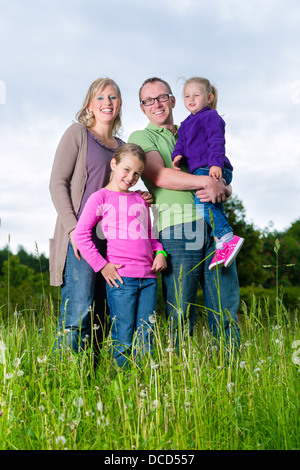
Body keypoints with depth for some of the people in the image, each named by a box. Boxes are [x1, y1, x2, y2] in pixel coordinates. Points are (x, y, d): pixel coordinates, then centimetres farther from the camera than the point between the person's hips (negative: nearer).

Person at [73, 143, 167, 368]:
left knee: (146, 339, 6)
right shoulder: (101, 197, 1)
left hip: (148, 277, 5)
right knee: (123, 339, -3)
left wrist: (160, 252, 5)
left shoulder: (140, 200, 19)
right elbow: (81, 234, -5)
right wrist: (102, 265, -10)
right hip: (121, 276, -5)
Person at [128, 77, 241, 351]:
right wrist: (208, 181, -9)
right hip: (176, 227, -4)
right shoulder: (141, 138, 14)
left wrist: (222, 189, -4)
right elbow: (160, 176, -6)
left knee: (227, 313, 0)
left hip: (214, 226, 4)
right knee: (180, 317, -4)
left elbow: (226, 187, 21)